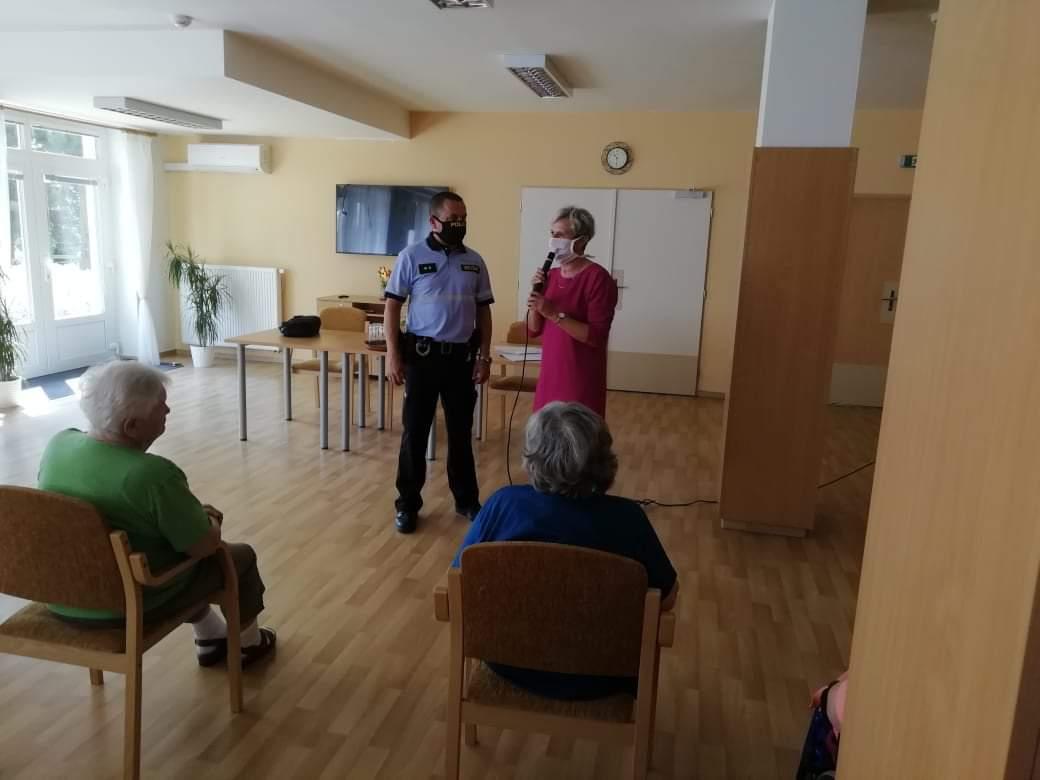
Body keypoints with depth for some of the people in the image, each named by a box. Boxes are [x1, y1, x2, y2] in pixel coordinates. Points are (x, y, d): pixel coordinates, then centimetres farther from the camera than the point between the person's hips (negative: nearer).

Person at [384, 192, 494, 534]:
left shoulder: (475, 261, 6)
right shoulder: (411, 257, -4)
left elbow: (483, 311, 10)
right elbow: (392, 306, -4)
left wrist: (484, 356, 3)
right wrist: (393, 354, -10)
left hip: (462, 356, 3)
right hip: (422, 354, -3)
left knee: (461, 431, 12)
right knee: (415, 431, 4)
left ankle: (467, 500, 26)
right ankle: (407, 504, 17)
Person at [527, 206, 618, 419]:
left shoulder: (598, 278, -12)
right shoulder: (551, 276, 9)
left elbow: (596, 336, -18)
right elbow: (534, 330, 9)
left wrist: (555, 314, -22)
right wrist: (535, 294, -6)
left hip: (582, 379, -7)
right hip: (550, 375, 7)